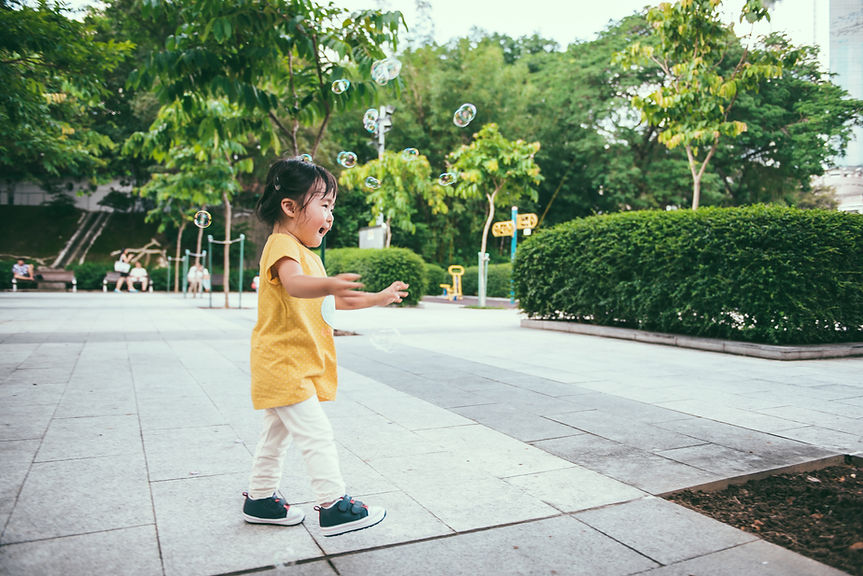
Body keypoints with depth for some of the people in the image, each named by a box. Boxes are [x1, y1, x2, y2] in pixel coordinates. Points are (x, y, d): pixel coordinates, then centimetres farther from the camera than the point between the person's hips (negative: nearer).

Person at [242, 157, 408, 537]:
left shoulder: (306, 255, 18)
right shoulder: (282, 245, -16)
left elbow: (330, 301, 28)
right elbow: (294, 284, -40)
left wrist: (378, 298, 25)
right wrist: (329, 284, -60)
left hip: (294, 366, 11)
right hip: (284, 365, -11)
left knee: (277, 433, 18)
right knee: (316, 435, -8)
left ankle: (260, 499, 31)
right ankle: (333, 506, -1)